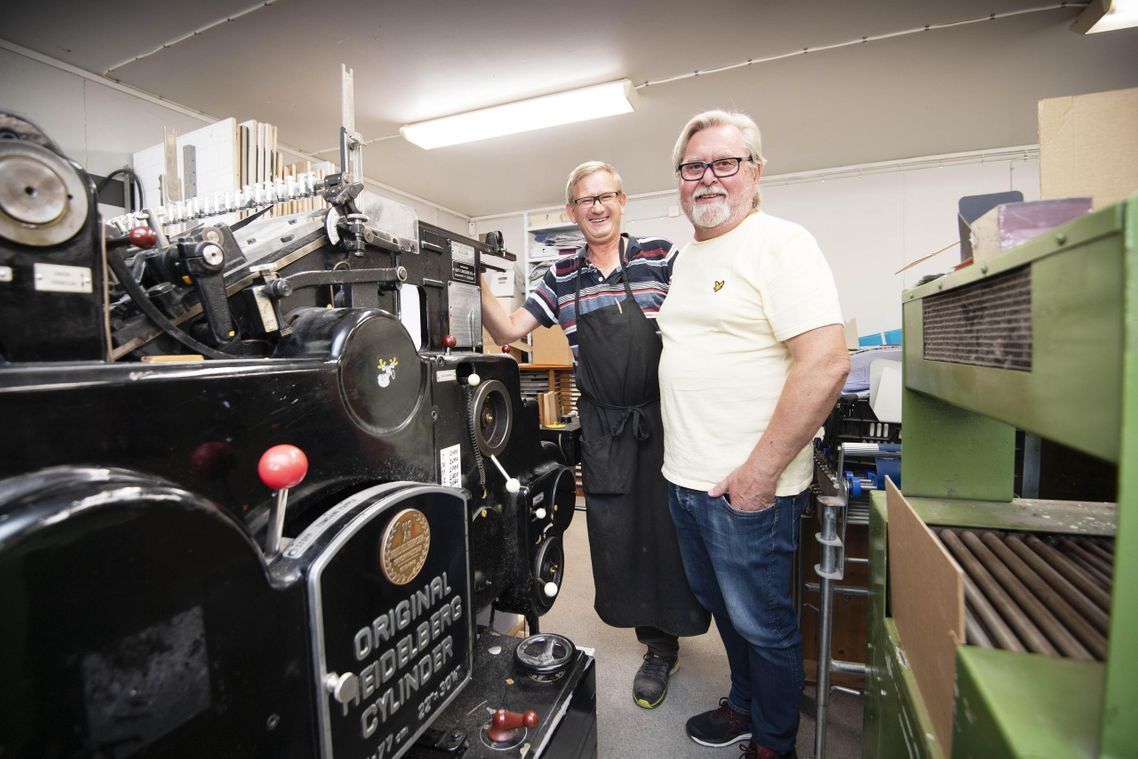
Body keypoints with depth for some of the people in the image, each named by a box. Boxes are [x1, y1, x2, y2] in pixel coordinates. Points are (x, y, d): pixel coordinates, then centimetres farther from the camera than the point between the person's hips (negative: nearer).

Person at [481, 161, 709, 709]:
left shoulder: (662, 257, 0)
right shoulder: (561, 277, 8)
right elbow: (507, 331, 7)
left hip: (665, 417, -2)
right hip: (602, 426, 3)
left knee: (672, 530, 8)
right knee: (615, 534, 11)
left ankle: (675, 624, 36)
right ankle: (658, 646, 33)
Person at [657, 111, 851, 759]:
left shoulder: (781, 244, -12)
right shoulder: (686, 256, 14)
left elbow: (826, 361, -22)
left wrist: (760, 472, -21)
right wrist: (686, 458, 16)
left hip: (748, 488, -8)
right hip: (685, 479, 8)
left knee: (763, 624, 12)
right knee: (724, 608, 24)